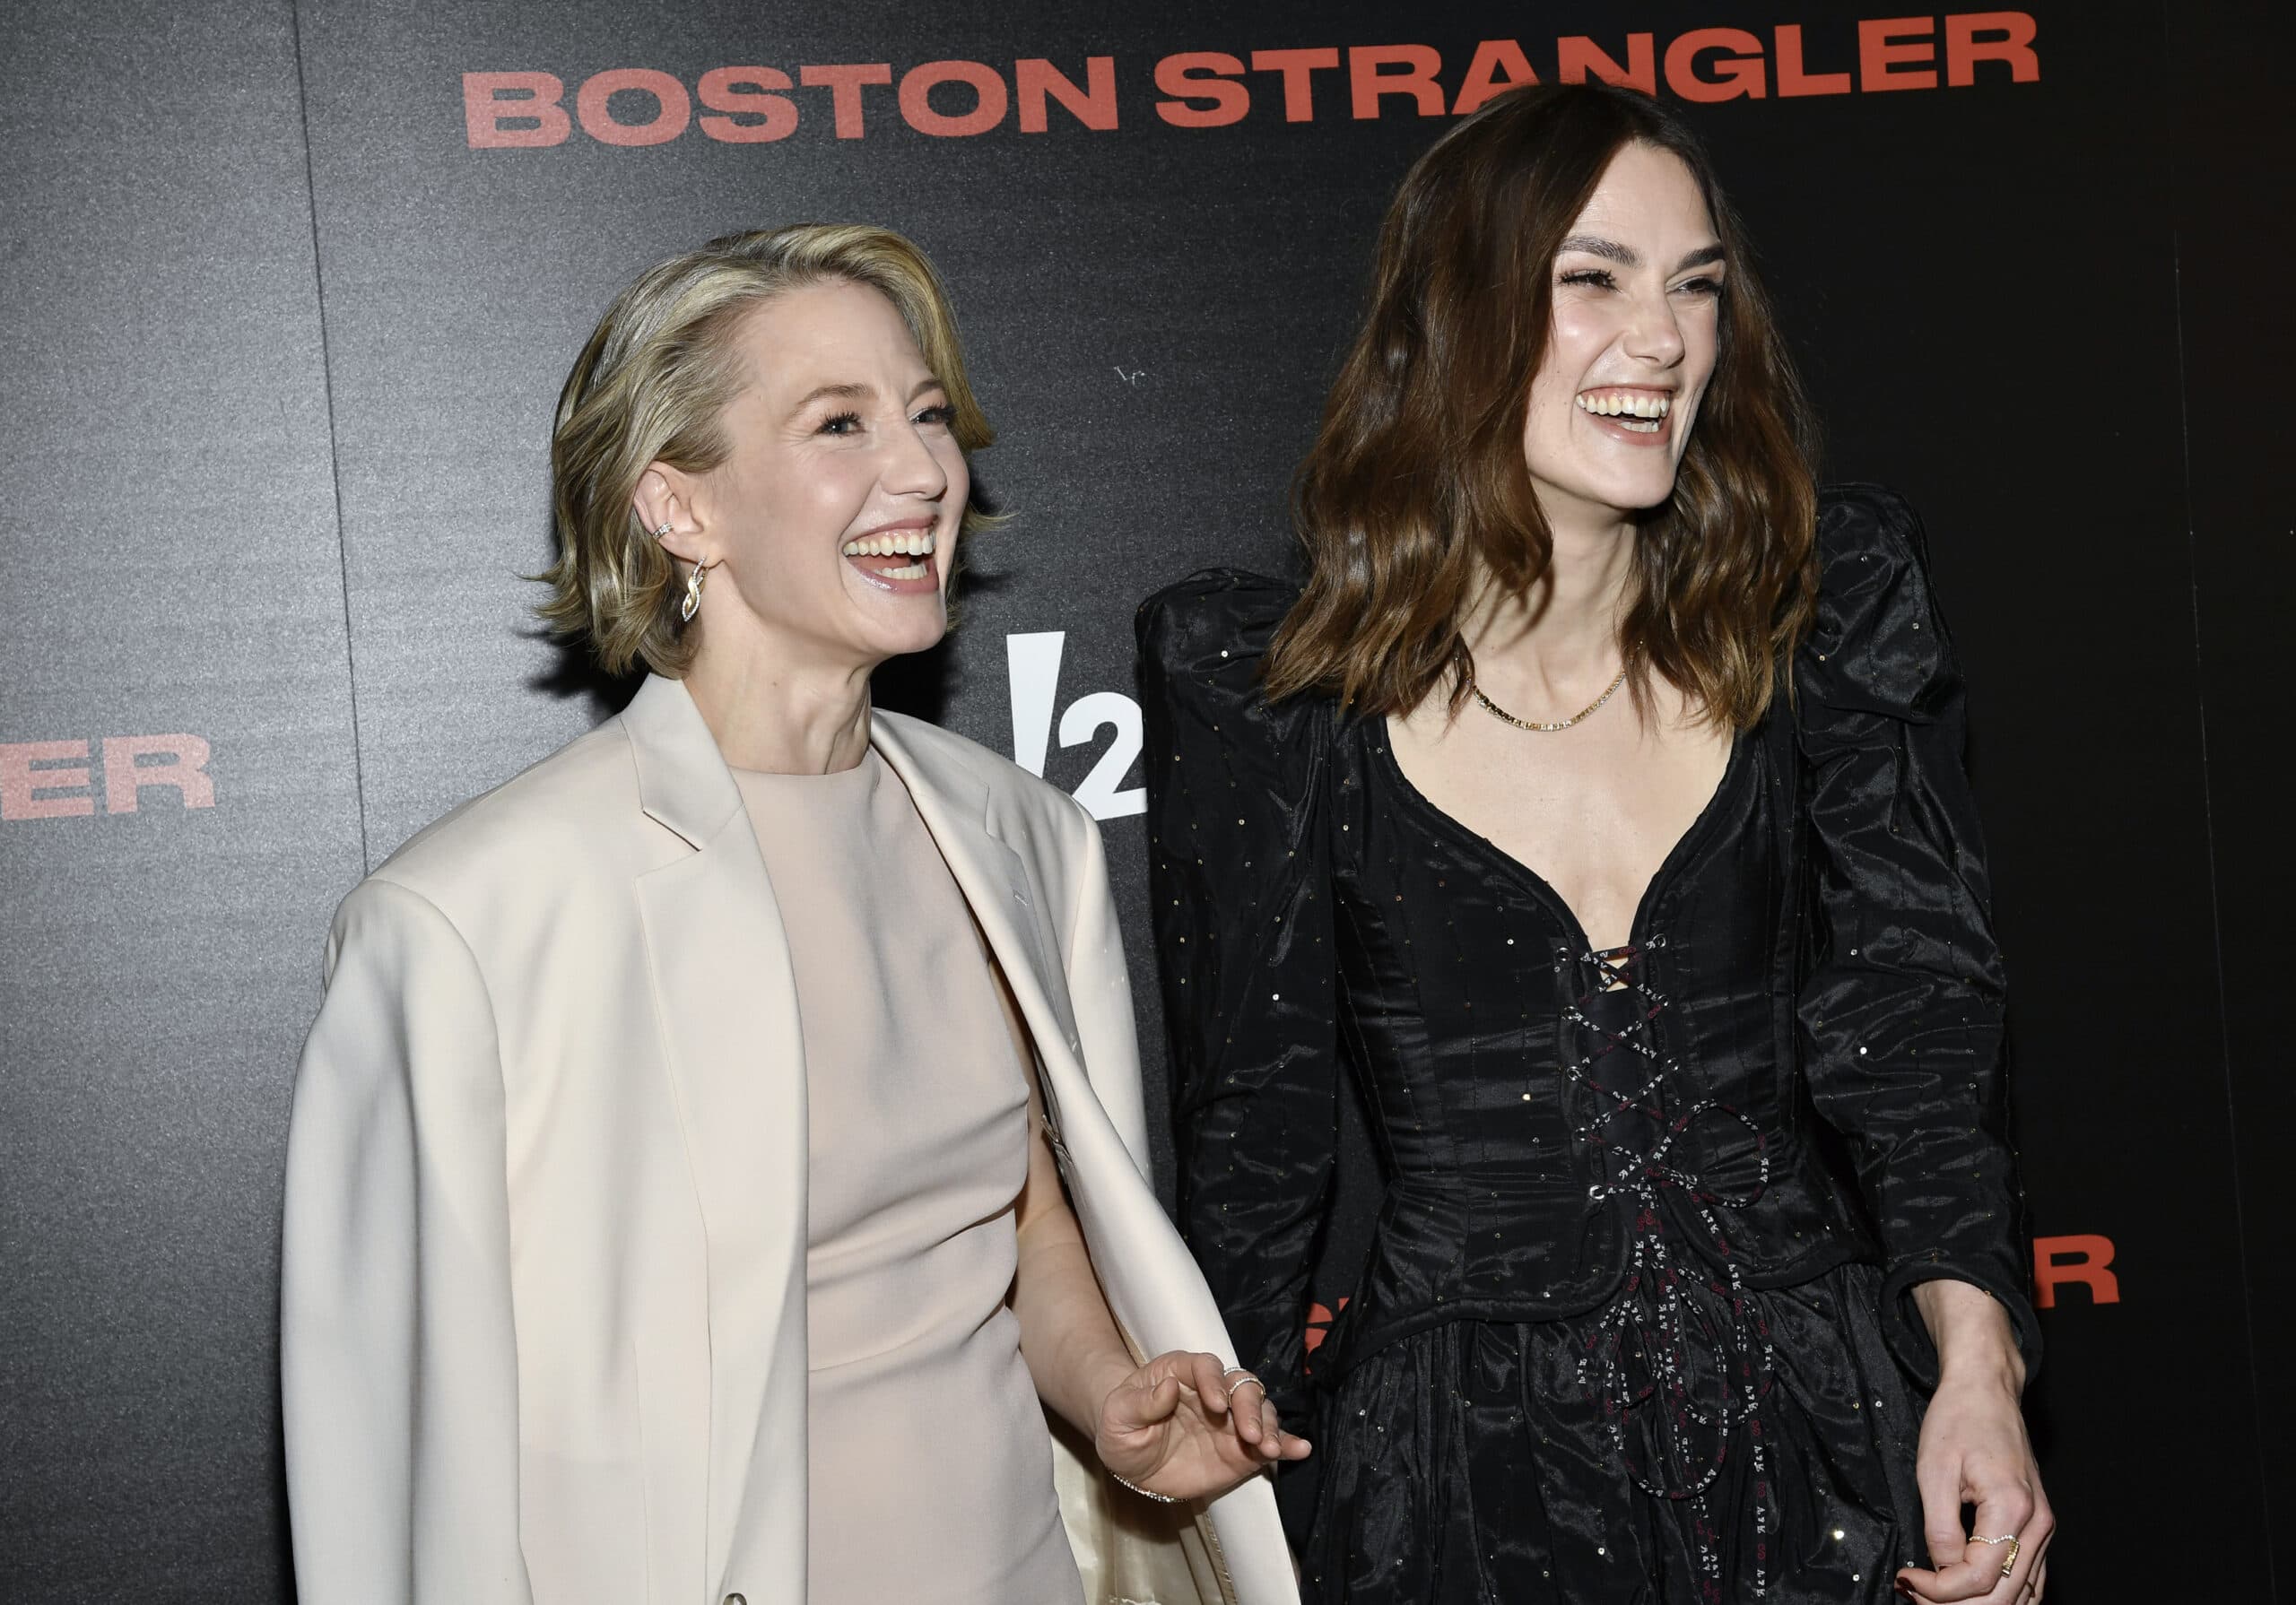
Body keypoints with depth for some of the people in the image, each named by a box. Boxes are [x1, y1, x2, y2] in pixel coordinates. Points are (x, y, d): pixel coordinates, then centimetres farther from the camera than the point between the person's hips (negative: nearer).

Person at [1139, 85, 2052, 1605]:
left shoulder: (1831, 617, 1)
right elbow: (1254, 1136, 1)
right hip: (1469, 1468, -2)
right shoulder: (1272, 691, -6)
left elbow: (1911, 1022, -4)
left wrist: (1973, 1347, -19)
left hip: (1829, 1432, 2)